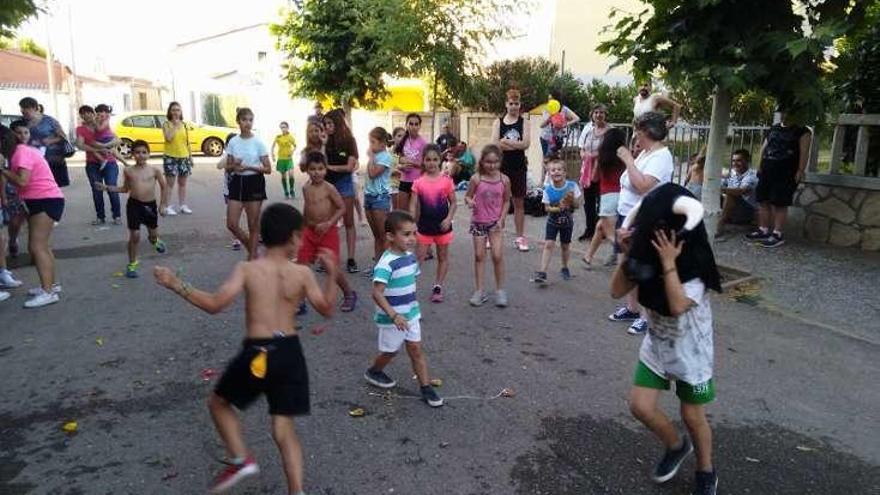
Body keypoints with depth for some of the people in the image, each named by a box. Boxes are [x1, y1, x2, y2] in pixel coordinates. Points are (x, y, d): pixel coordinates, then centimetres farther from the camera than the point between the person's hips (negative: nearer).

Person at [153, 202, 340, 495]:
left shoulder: (247, 270, -5)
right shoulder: (302, 273, -2)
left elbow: (215, 305, -14)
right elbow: (327, 309, 4)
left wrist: (176, 285, -5)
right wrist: (332, 273, 10)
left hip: (256, 353, -2)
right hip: (289, 352, 2)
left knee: (218, 403, 26)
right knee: (284, 429, 13)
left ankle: (240, 459, 17)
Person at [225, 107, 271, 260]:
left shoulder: (258, 142, -5)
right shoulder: (233, 142, 3)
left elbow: (268, 169, -6)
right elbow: (228, 166, 8)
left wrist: (249, 167, -19)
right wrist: (234, 166, -14)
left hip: (254, 182, -3)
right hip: (237, 182, 3)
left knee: (253, 225, 4)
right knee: (231, 224, -1)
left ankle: (252, 256, 18)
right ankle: (251, 249, 22)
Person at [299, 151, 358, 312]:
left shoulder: (329, 188, -11)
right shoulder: (306, 188, 6)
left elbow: (342, 207, -12)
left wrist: (328, 223, -22)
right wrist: (303, 226, 22)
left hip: (328, 232, -5)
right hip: (309, 232, 5)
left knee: (332, 269, 1)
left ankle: (349, 295, 25)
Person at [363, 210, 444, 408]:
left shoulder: (410, 257, 0)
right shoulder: (386, 263, -26)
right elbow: (377, 293, -31)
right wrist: (394, 315, -35)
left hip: (410, 315, 6)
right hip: (392, 319, -6)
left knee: (416, 349, 8)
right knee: (389, 351, 14)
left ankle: (426, 387, 16)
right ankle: (373, 372, 41)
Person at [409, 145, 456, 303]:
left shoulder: (446, 180, -8)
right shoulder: (419, 182, -7)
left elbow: (453, 203, -2)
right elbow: (413, 205, -6)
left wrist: (449, 218, -15)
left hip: (442, 225, 1)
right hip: (424, 225, 0)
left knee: (443, 257, 12)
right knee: (419, 257, 4)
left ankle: (438, 287, 25)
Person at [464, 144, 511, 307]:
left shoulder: (504, 180, -6)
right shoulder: (476, 179, -10)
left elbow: (506, 201, 4)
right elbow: (467, 196, -2)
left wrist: (501, 219, -5)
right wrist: (469, 202, -25)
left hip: (495, 222, 0)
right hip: (478, 222, 0)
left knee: (497, 255, -5)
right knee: (479, 256, 7)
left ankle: (500, 290, 11)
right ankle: (479, 291, 16)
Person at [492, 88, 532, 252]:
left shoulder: (523, 123, 3)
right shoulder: (498, 122, 3)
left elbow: (526, 143, -12)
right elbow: (495, 144, -10)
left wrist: (505, 141, -14)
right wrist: (517, 144, -12)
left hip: (519, 167, 0)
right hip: (501, 166, 0)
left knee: (519, 202, 7)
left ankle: (520, 237, 14)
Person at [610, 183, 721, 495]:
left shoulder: (696, 264, -23)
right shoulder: (648, 256, -9)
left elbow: (678, 306, -35)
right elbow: (617, 291, -9)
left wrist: (669, 263, -35)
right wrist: (628, 255, -19)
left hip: (690, 351, -5)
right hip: (656, 345, 5)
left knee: (693, 416, 9)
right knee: (640, 406, 1)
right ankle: (676, 446, 31)